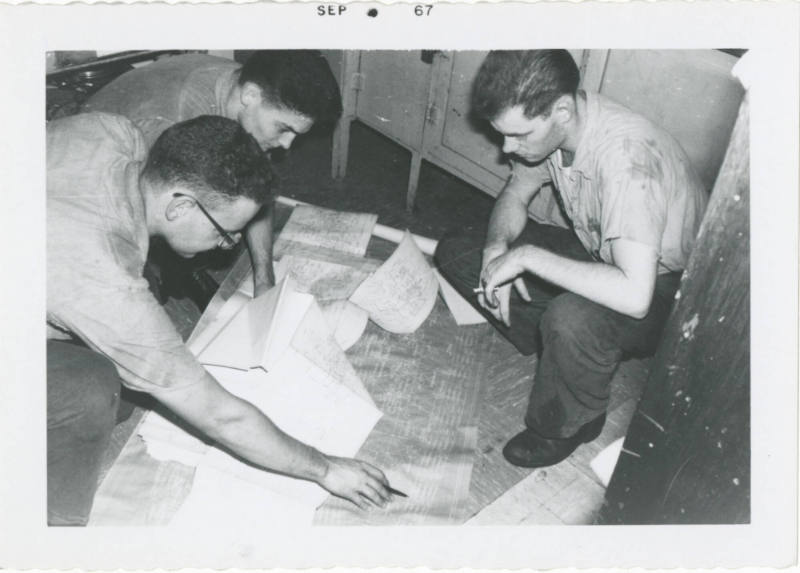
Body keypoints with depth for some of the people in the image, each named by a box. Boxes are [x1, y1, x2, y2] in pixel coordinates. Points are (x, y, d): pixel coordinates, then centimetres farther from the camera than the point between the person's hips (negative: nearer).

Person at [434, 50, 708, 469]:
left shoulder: (625, 157, -36)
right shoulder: (546, 127, -13)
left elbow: (634, 296, -43)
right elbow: (514, 197, 5)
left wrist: (526, 256, -35)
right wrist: (497, 249, -17)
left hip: (663, 289, -7)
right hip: (595, 251, 7)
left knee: (571, 319, -41)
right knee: (456, 253, -3)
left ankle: (567, 426, -8)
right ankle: (560, 351, 2)